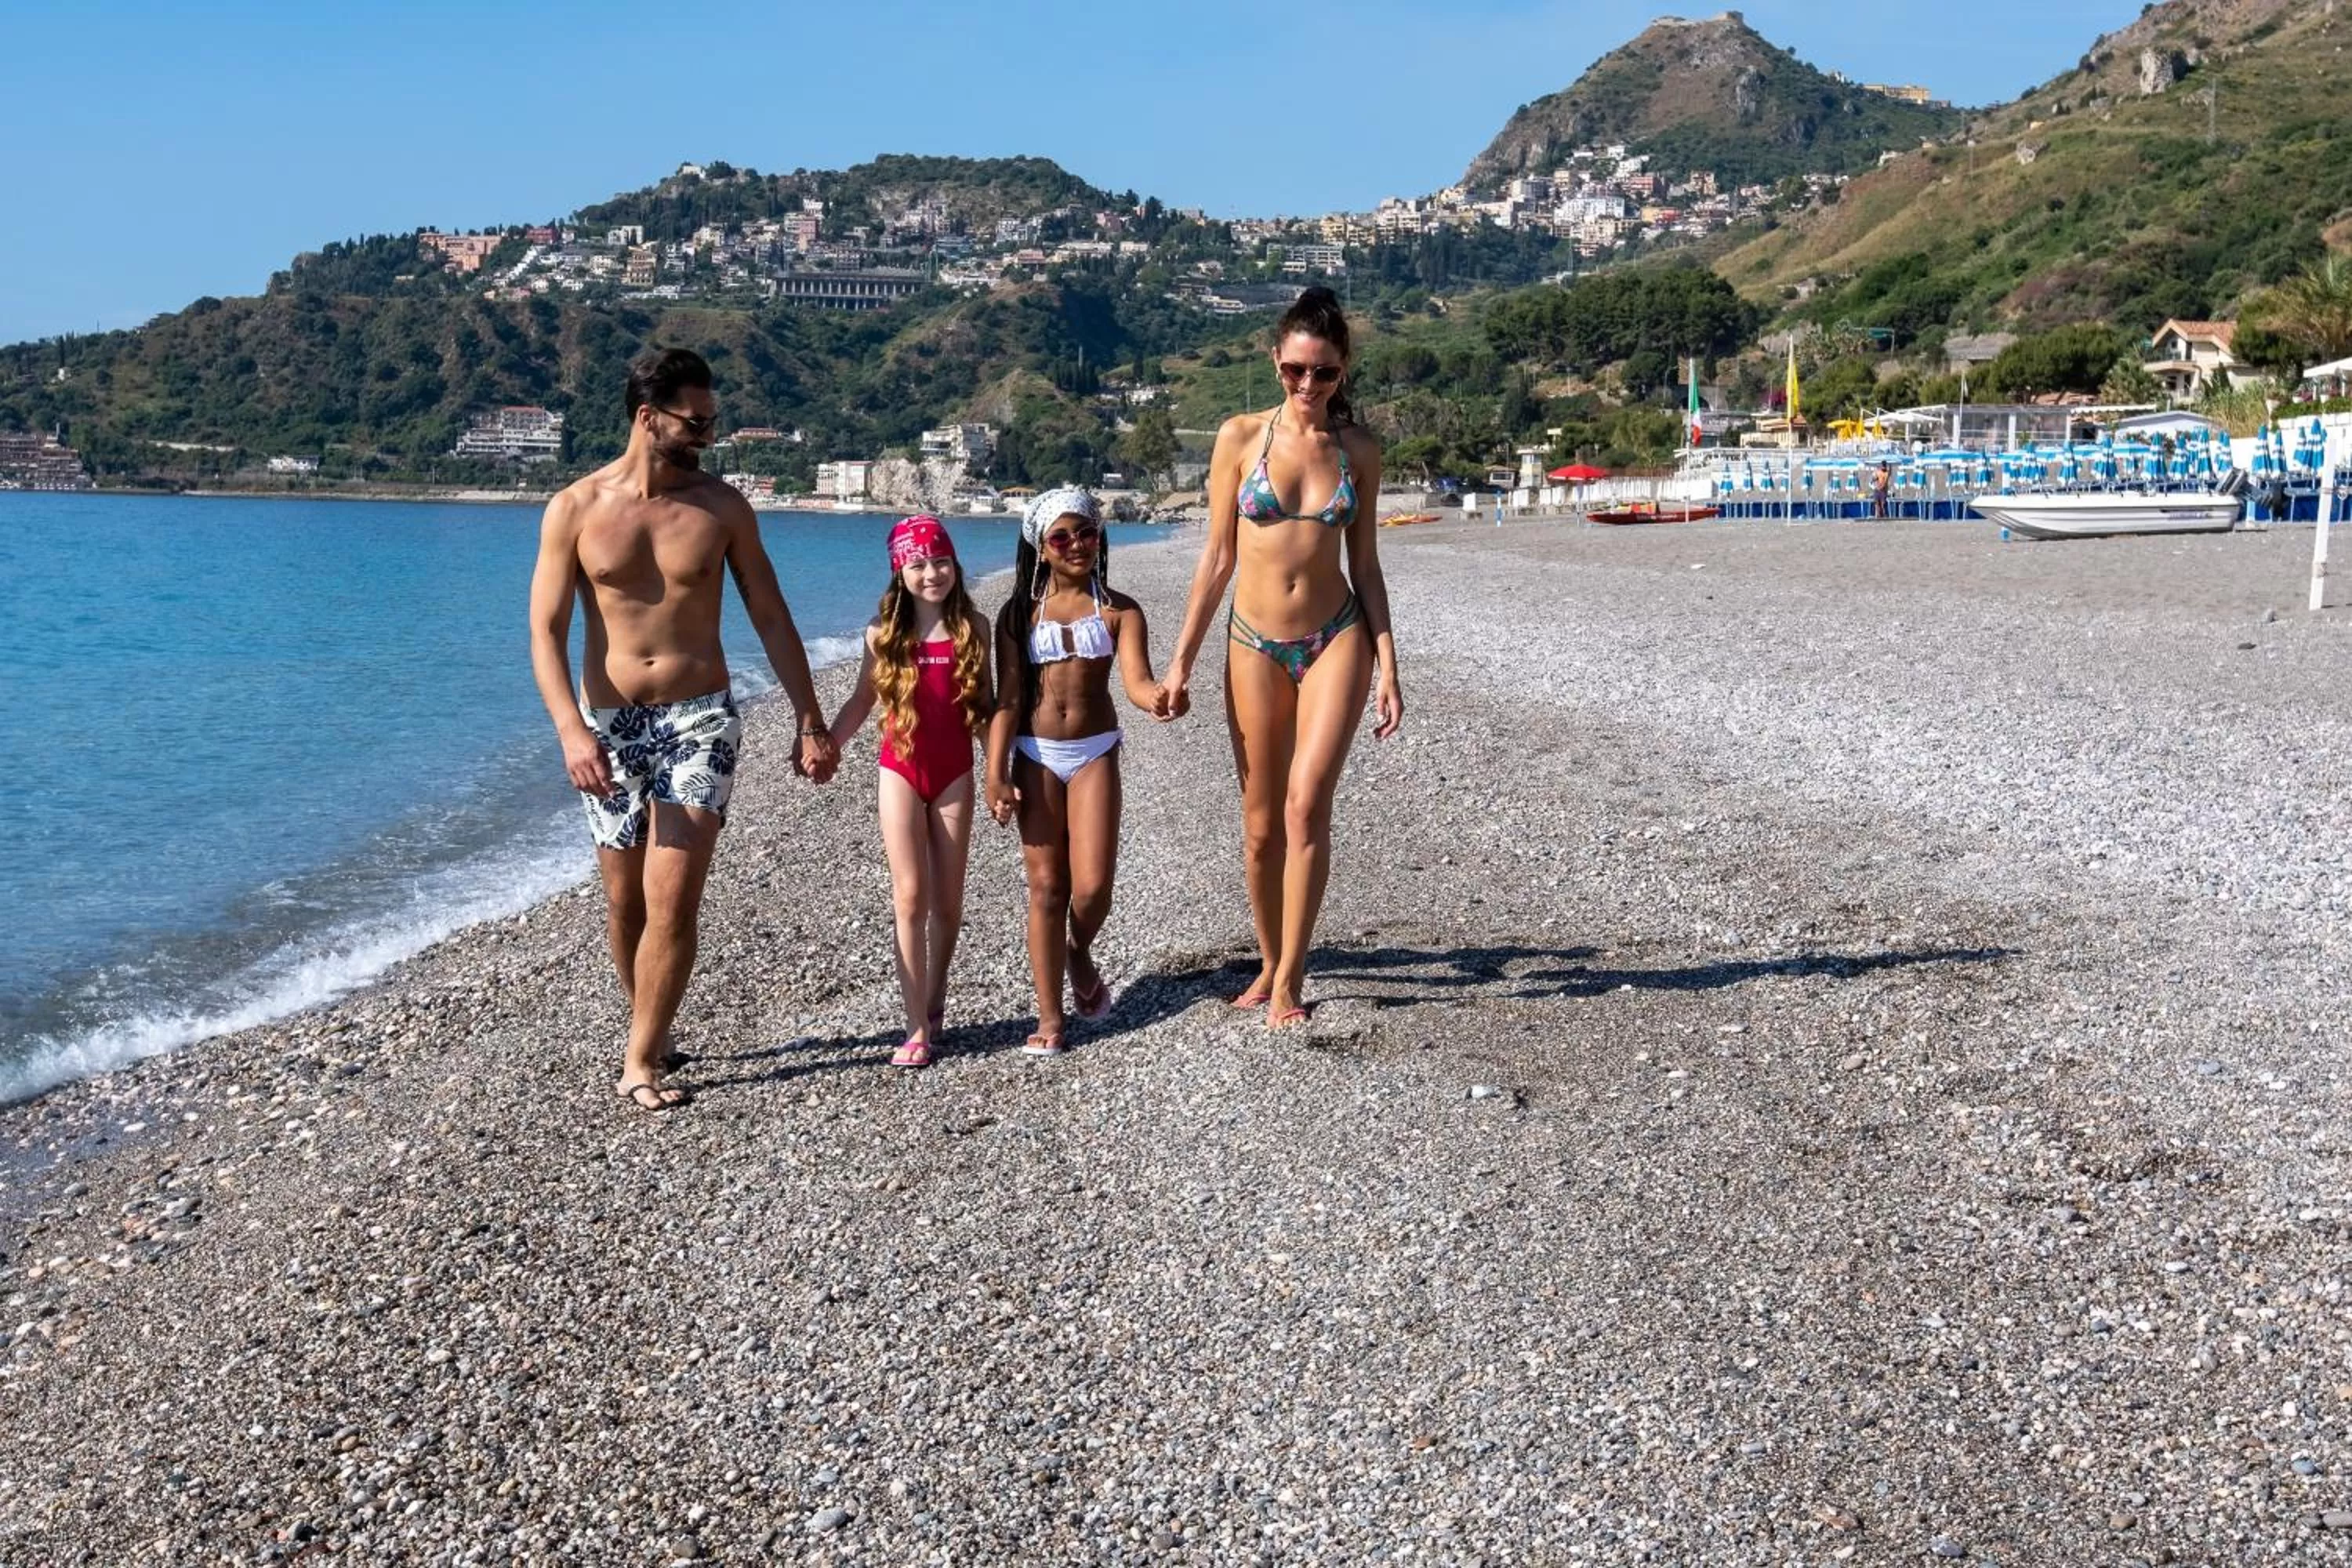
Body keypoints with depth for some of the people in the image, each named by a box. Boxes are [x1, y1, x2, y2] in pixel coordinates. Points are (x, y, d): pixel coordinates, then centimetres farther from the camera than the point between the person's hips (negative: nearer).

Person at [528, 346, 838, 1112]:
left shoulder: (722, 506, 0)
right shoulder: (575, 509, -3)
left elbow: (771, 620, 6)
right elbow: (546, 631, -6)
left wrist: (809, 720, 4)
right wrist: (571, 731, -20)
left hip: (699, 719, -1)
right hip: (609, 724, 1)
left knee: (672, 902, -9)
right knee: (626, 903, 12)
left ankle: (641, 1061, 1)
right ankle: (651, 1027, 32)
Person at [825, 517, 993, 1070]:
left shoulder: (973, 629, -1)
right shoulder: (884, 633, -3)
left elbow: (984, 703, 5)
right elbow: (862, 700, 6)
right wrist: (825, 745, -7)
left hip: (954, 773, 1)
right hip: (902, 771, -1)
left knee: (947, 901, 8)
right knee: (911, 898, -4)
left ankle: (935, 1006, 27)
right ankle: (918, 1027, -1)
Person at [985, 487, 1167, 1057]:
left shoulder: (1119, 611, 0)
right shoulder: (1019, 612, 2)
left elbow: (1135, 680, -14)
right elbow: (1007, 697, -2)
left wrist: (1159, 699, -38)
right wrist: (996, 774, -9)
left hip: (1095, 752, 0)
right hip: (1035, 754, 0)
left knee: (1091, 886, -8)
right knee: (1046, 886, 1)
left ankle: (1080, 955, 28)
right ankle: (1050, 1017, 9)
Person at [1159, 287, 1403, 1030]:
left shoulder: (1358, 448, 2)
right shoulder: (1242, 437, -2)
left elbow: (1365, 564, 6)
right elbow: (1217, 559, 1)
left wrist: (1386, 666, 1)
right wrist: (1180, 661, 1)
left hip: (1336, 639, 0)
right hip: (1256, 644, 0)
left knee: (1307, 802, -14)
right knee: (1262, 824, 6)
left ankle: (1291, 977, -4)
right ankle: (1270, 963, 25)